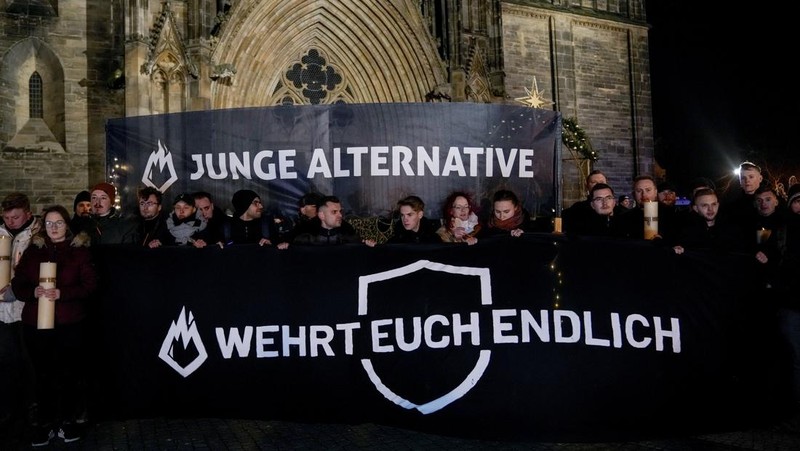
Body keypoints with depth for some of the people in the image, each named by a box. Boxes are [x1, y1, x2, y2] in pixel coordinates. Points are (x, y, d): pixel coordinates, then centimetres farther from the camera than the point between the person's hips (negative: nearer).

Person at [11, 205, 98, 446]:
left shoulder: (80, 250, 2)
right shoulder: (33, 250, 10)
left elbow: (90, 285, -4)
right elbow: (18, 284, 7)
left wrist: (61, 293, -18)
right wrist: (33, 292, -14)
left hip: (71, 323, -2)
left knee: (70, 372, 2)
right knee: (43, 374, 5)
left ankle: (68, 421, 17)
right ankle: (44, 423, 18)